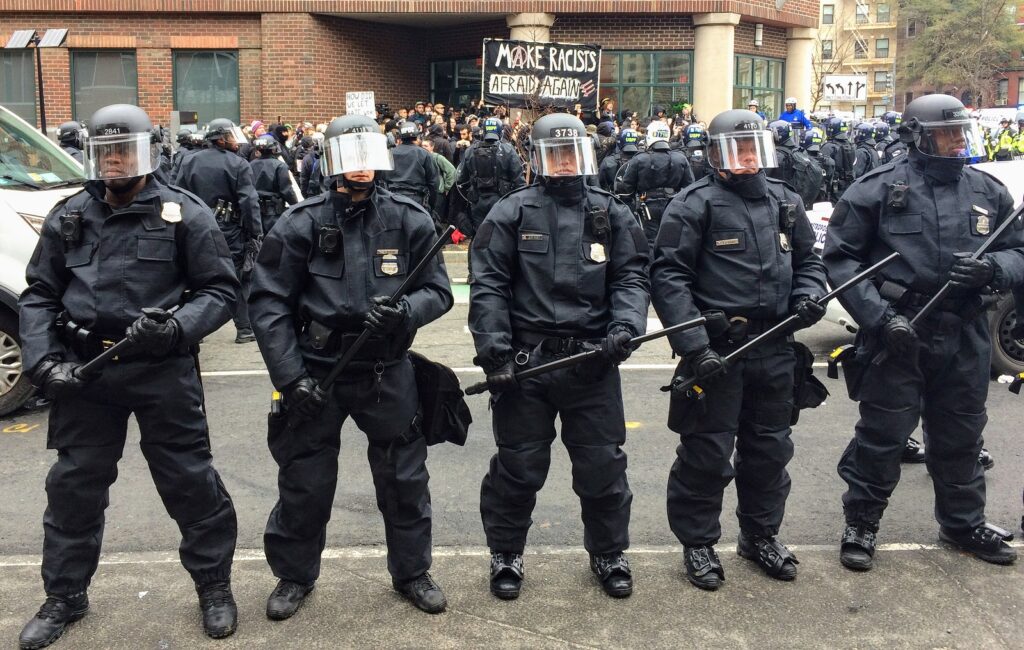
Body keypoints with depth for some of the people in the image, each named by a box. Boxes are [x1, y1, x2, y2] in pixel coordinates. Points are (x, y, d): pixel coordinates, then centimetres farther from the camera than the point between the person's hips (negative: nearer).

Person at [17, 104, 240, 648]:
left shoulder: (184, 214, -2)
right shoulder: (68, 217, 9)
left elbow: (219, 289, -2)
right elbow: (39, 294, 11)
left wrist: (176, 327, -19)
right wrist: (42, 358, -3)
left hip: (163, 371, -3)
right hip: (84, 372, 4)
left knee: (189, 480, 4)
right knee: (74, 485, 13)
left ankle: (214, 585, 22)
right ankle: (64, 595, 31)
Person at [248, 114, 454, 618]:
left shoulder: (409, 220, -3)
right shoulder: (301, 224, -7)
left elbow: (438, 290, 0)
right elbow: (269, 302, -7)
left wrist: (406, 312, -23)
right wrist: (290, 376, -14)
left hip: (387, 373, 1)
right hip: (315, 372, -1)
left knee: (405, 478, 12)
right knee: (304, 483, 10)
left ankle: (411, 571, 34)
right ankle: (294, 576, 33)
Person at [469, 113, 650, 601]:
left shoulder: (611, 215, 9)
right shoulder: (511, 213, 0)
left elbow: (631, 277, 6)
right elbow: (488, 286, -4)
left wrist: (624, 327, -12)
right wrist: (494, 351, -12)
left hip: (593, 361, 2)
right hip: (526, 361, -2)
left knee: (603, 464, 10)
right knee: (518, 465, 9)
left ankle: (608, 553, 31)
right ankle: (506, 554, 29)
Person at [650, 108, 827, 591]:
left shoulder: (785, 202, 12)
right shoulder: (695, 204, -8)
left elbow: (807, 260, 23)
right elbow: (668, 278, -14)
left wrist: (809, 295, -1)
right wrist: (694, 346, -22)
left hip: (775, 350, 6)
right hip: (717, 351, -6)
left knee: (770, 449, 17)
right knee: (707, 453, 2)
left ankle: (761, 534, 35)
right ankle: (698, 542, 20)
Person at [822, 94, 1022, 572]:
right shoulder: (879, 189, -7)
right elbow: (840, 259, -8)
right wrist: (880, 316, -17)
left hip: (965, 336, 5)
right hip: (897, 335, -4)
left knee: (961, 437, 18)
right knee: (882, 435, 4)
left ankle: (963, 522, 37)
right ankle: (861, 523, 21)